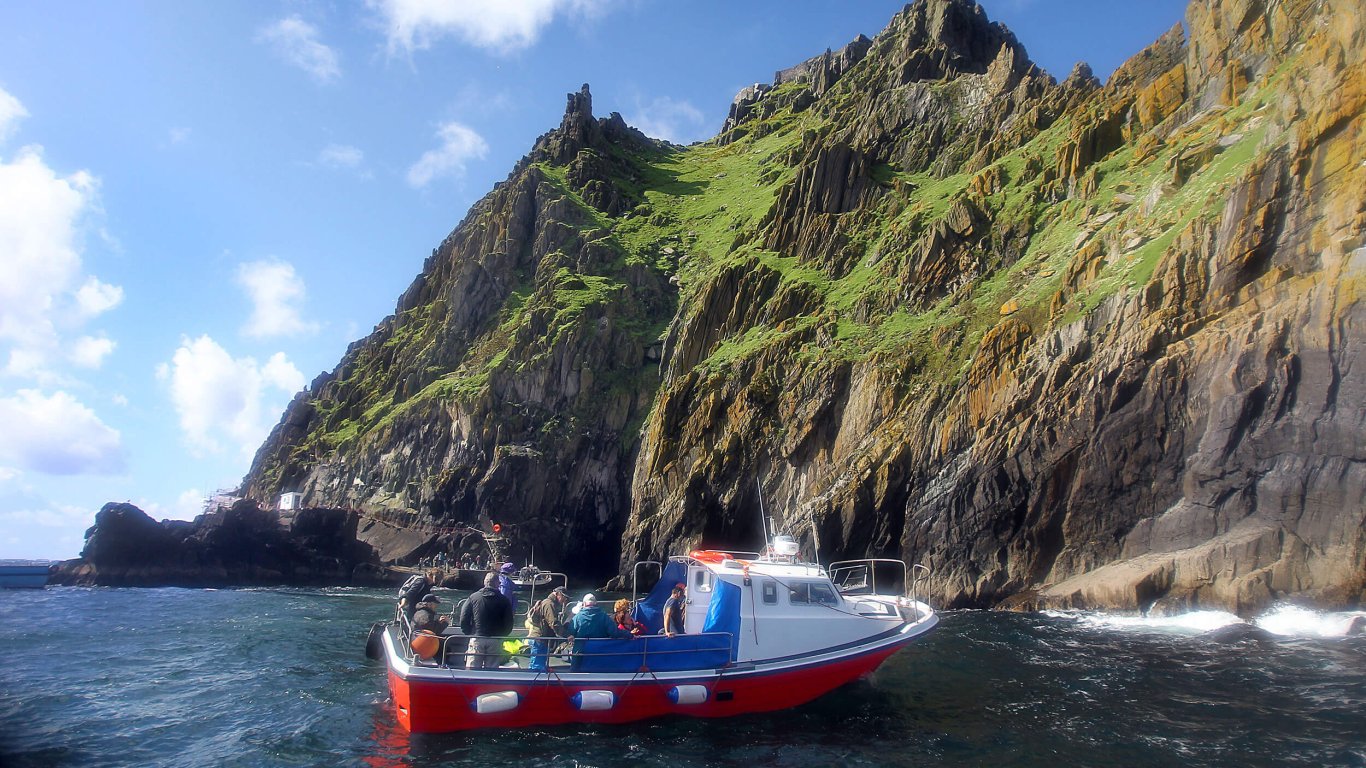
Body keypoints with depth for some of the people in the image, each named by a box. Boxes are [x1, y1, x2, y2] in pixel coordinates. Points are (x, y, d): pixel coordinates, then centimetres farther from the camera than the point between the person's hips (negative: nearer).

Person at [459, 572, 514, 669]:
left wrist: (470, 634, 10)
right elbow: (509, 624, 0)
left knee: (471, 669, 4)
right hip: (496, 641, 0)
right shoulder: (504, 600, 1)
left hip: (476, 639, 0)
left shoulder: (473, 597, 2)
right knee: (492, 671, 5)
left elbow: (463, 620, -1)